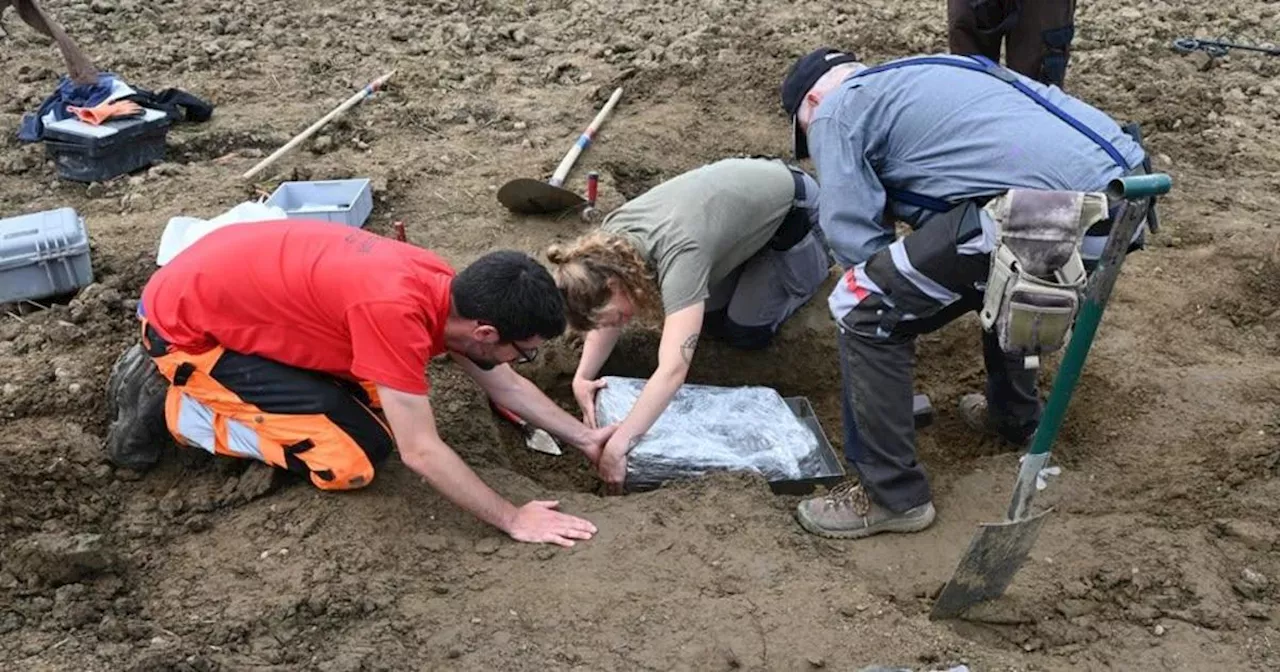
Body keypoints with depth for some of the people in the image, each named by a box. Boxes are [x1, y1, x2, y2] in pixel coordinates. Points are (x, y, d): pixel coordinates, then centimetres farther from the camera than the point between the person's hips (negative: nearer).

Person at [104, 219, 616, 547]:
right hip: (186, 322, -9)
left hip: (231, 289, 9)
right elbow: (421, 453, -30)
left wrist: (584, 437, 9)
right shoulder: (396, 311, -33)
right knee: (356, 457, -11)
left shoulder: (448, 289, -6)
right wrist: (513, 521, -22)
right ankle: (167, 406, 1)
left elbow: (505, 385, 10)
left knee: (383, 403, 12)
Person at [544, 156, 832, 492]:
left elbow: (673, 369, -49)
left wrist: (617, 447, -51)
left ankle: (820, 249, 18)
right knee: (711, 319, 5)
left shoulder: (678, 255, -42)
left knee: (745, 332, 0)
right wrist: (582, 378, -23)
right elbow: (607, 313, -6)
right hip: (745, 186, 6)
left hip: (790, 205, -6)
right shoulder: (610, 242, -21)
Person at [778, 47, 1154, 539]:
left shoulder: (837, 110, 10)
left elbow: (853, 236, 2)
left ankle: (893, 496, 9)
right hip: (1123, 189, 9)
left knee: (865, 313, 1)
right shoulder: (916, 78, 35)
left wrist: (891, 308, 20)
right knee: (1005, 272, 39)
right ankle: (1015, 417, 52)